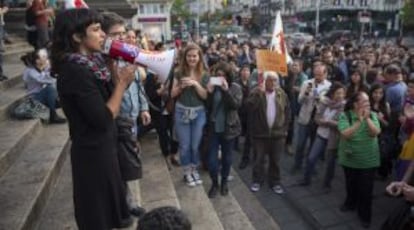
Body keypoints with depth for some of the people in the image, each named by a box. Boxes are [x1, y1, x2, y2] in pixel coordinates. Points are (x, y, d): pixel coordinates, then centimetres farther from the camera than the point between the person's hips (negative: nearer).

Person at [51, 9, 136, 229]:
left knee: (107, 198, 26)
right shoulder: (75, 71, -23)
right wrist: (121, 83, -17)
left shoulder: (90, 63, 4)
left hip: (100, 146, 9)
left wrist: (118, 80, -7)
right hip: (92, 151, -9)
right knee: (97, 210, 12)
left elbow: (108, 107, 4)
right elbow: (103, 119, -25)